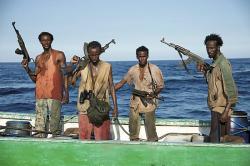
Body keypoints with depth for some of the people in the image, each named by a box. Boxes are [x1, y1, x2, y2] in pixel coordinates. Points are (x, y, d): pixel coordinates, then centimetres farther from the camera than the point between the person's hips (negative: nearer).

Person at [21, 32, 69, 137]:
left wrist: (66, 93, -9)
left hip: (55, 95, -4)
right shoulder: (38, 58, 18)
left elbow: (64, 75, 0)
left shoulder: (59, 55, 5)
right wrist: (27, 68, 2)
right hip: (40, 96, 4)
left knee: (55, 123, -7)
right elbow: (35, 79, 18)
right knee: (39, 125, 3)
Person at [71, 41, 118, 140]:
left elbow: (111, 86, 8)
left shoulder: (107, 67, 4)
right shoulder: (82, 66, 3)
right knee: (84, 137, 5)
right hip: (85, 108, 1)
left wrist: (115, 106, 5)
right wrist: (72, 64, -12)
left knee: (103, 137, 1)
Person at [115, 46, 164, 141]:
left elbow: (160, 86, 0)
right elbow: (122, 82, 13)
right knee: (133, 128, 9)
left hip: (149, 103, -3)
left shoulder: (154, 69, -4)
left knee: (150, 128, -2)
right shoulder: (133, 70, 5)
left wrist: (154, 94, -19)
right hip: (135, 103, 3)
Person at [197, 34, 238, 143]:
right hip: (216, 107, 9)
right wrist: (204, 71, 8)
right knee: (222, 139, 16)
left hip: (221, 108, -9)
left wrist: (226, 111, -24)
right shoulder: (214, 64, 12)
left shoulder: (223, 64, -17)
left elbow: (231, 89, -21)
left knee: (216, 140, -6)